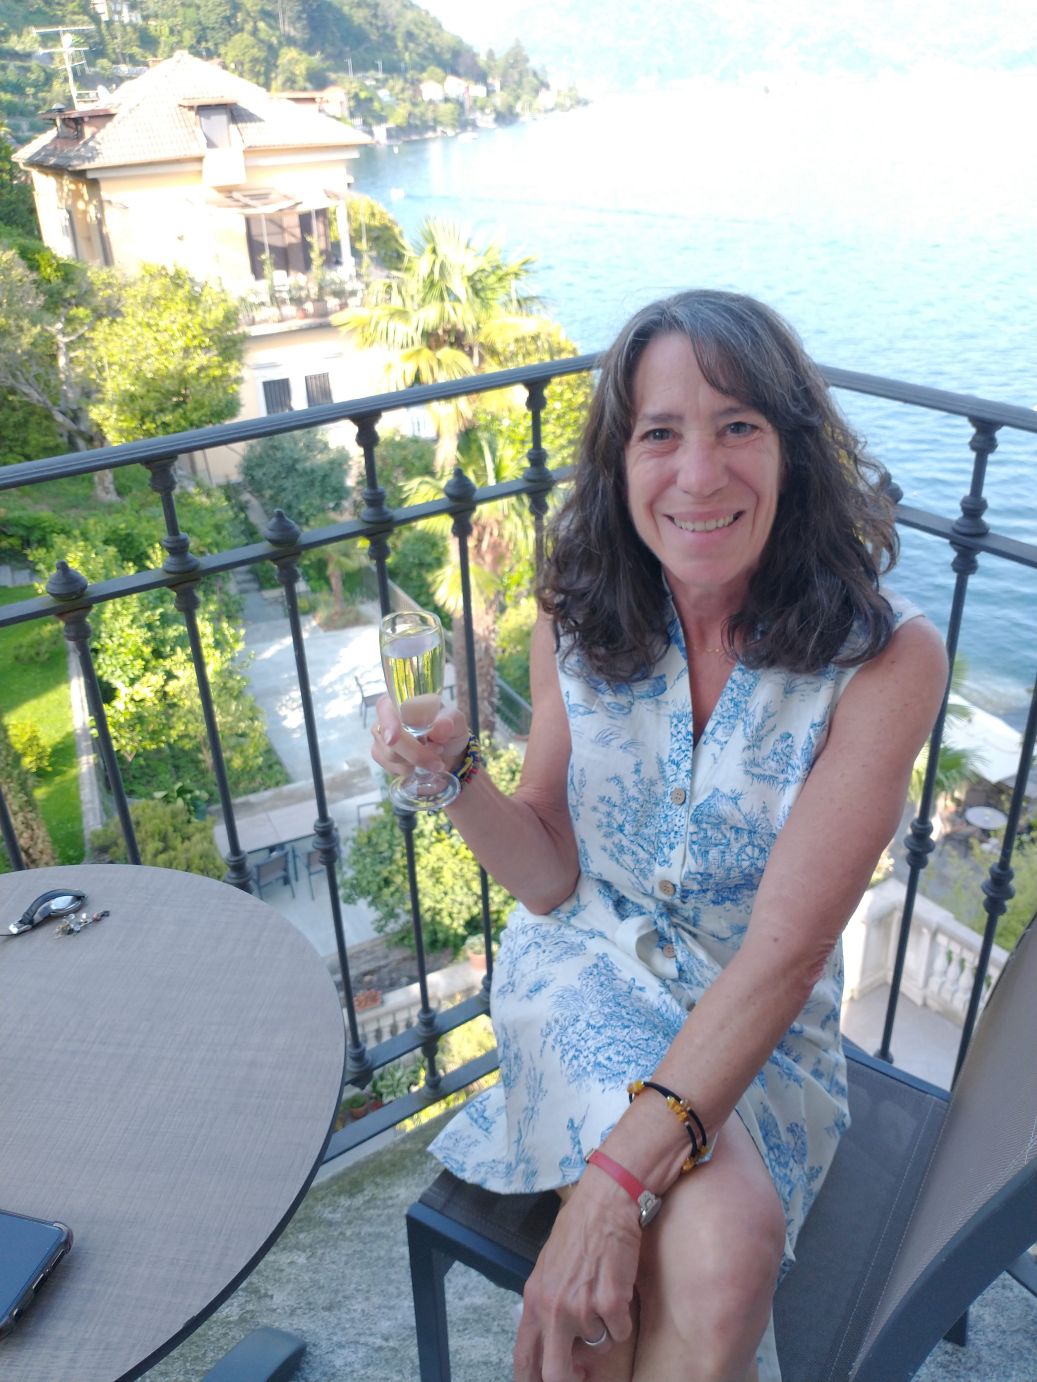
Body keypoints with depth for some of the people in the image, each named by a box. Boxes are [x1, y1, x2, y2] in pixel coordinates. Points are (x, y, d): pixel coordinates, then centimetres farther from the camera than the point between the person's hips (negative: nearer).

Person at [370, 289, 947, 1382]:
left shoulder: (886, 658, -17)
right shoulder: (579, 621, -8)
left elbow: (783, 953, -20)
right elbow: (551, 880, -2)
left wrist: (619, 1174, -28)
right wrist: (455, 769, -22)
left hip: (758, 1024, 0)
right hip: (588, 966, 1)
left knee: (711, 1268, -24)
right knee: (722, 1243, -25)